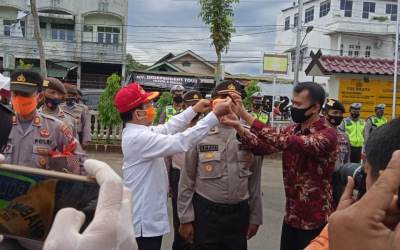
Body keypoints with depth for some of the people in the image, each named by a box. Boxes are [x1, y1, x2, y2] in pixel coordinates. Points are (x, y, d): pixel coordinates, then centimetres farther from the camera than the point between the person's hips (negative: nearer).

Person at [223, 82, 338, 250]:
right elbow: (263, 147, -4)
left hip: (315, 220, -6)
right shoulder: (292, 129, 5)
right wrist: (238, 127, -19)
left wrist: (245, 115, -34)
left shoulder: (327, 135, -20)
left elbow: (285, 142, -34)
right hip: (291, 216, 6)